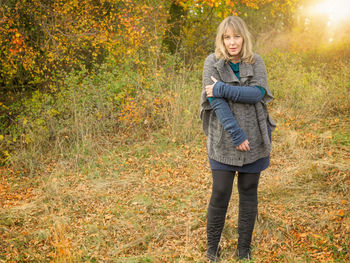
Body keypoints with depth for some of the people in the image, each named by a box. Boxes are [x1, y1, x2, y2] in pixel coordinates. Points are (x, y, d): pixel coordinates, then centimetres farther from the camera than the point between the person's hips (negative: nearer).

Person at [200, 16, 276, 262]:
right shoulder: (212, 62, -3)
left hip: (254, 140, 2)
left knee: (249, 195, 10)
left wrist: (223, 89, -20)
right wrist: (236, 134, -18)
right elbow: (216, 101, -13)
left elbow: (258, 93, -13)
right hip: (223, 141, -2)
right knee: (220, 194, -1)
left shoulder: (256, 62, 3)